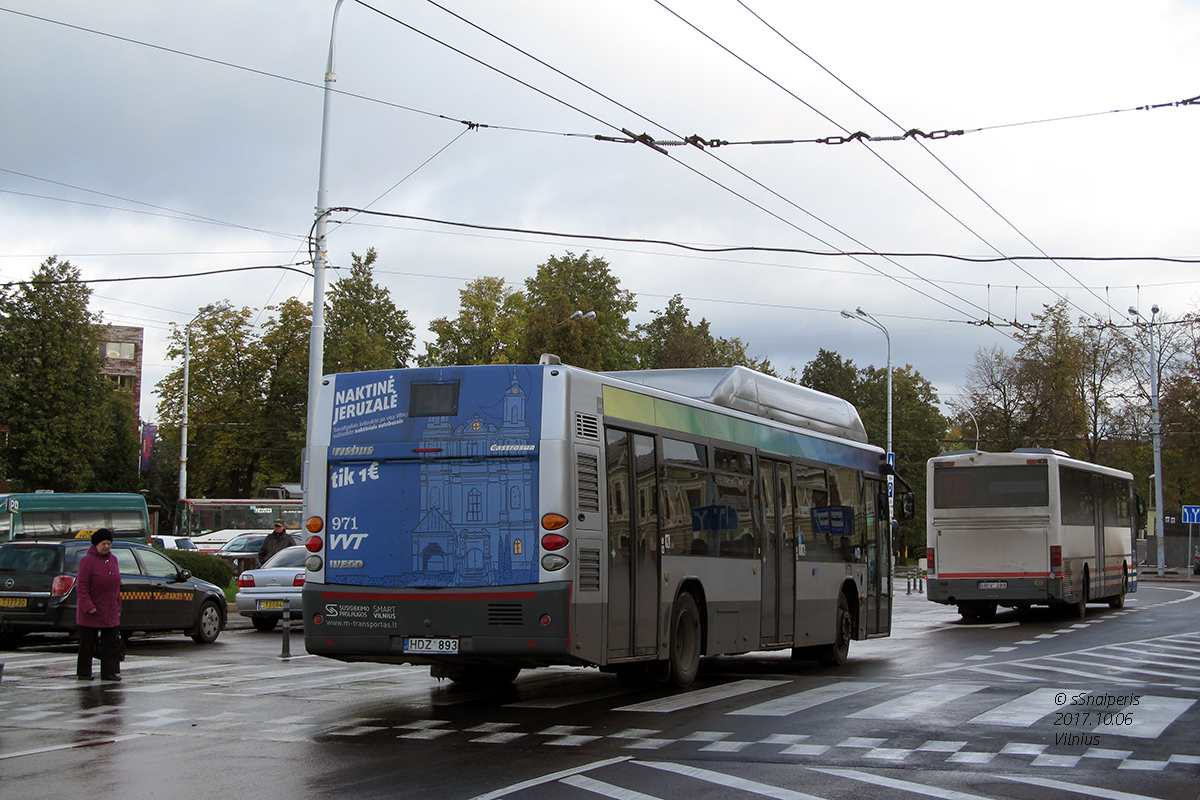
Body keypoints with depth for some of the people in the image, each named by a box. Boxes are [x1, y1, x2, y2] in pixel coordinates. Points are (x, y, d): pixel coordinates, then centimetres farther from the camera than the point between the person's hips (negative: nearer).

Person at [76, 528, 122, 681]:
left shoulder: (113, 559, 12)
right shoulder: (87, 560, -9)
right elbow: (81, 586, -13)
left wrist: (118, 606, 15)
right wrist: (88, 606, -21)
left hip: (110, 612, 6)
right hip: (91, 612, -6)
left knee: (112, 642, 3)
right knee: (87, 644, 2)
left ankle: (109, 672, 7)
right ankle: (83, 673, 11)